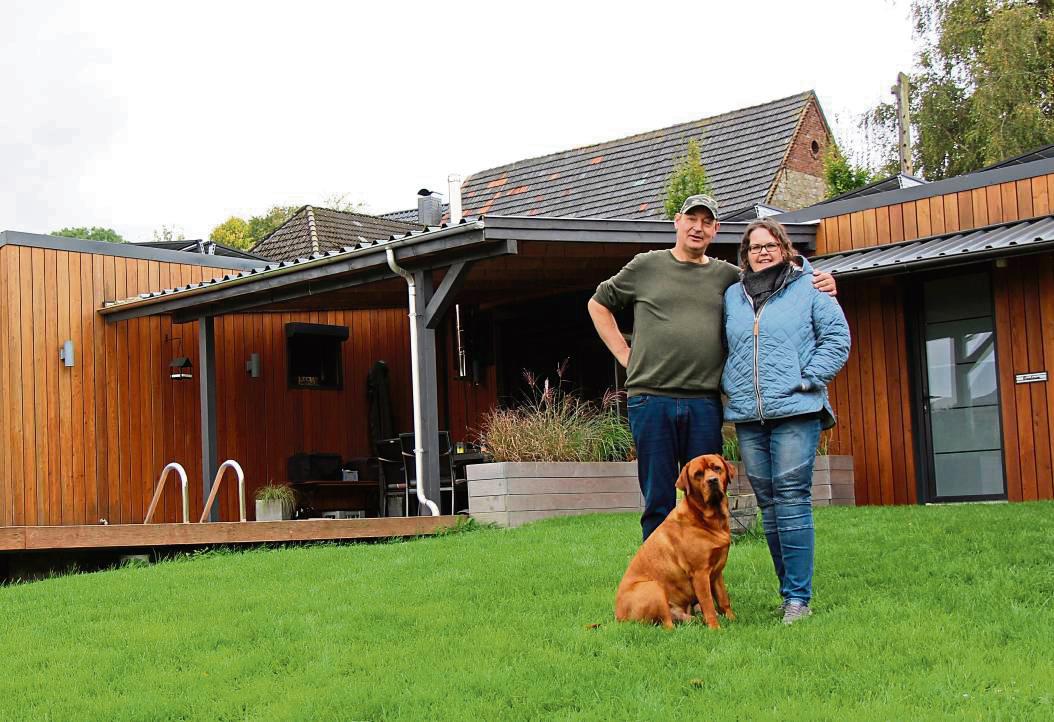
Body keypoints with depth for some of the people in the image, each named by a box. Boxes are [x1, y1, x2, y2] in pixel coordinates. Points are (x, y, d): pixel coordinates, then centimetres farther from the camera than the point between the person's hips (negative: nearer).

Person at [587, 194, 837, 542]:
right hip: (651, 399, -2)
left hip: (704, 404, 2)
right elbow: (598, 305, 17)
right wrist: (625, 355, 8)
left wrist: (818, 285, -2)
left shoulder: (728, 276, 12)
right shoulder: (646, 266, 8)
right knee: (658, 502, 2)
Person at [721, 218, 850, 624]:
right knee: (768, 503, 6)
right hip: (747, 415, 5)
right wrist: (729, 386, 9)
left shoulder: (809, 289, 4)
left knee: (792, 498, -10)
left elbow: (837, 338, 1)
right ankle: (789, 589, 14)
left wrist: (809, 378, -8)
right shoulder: (732, 296, 17)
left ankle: (798, 597, -9)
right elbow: (722, 347, 24)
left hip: (796, 411, -5)